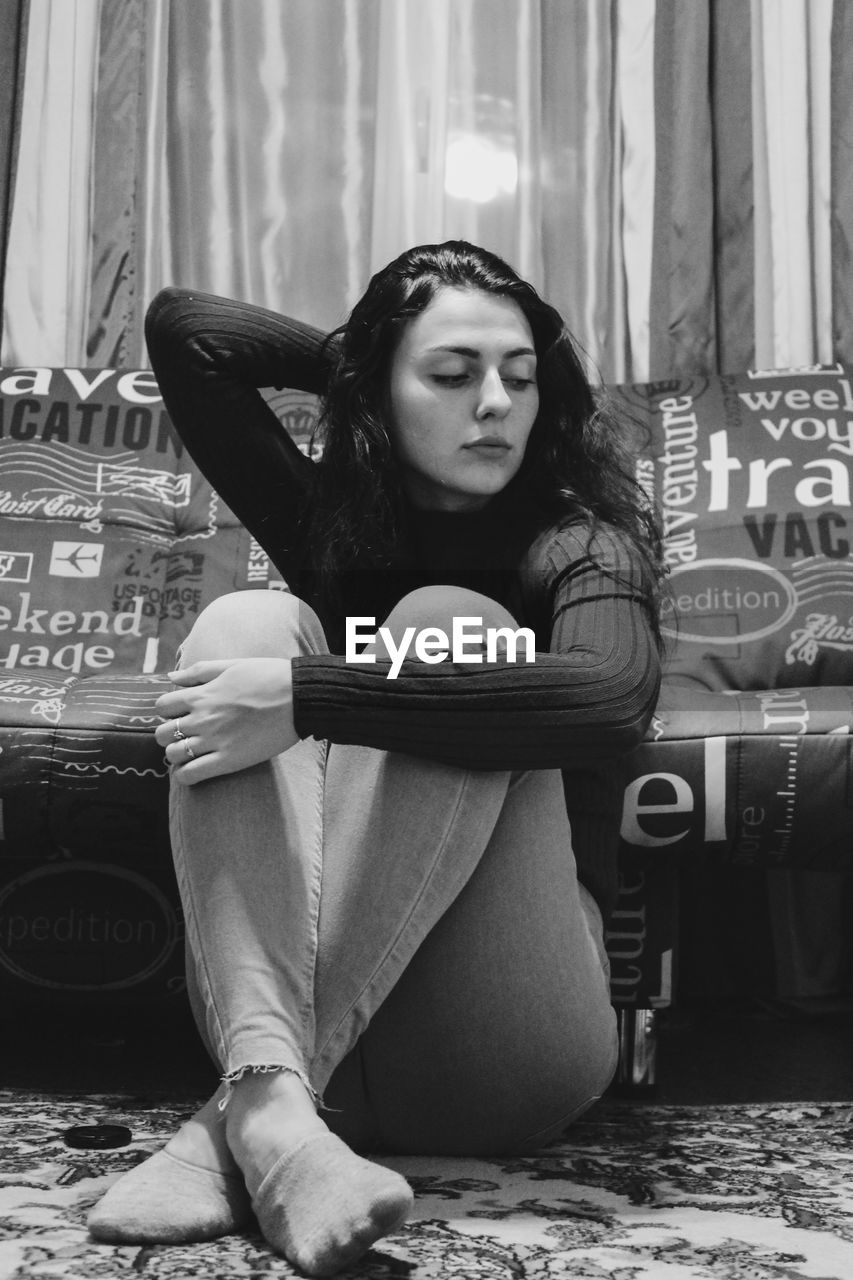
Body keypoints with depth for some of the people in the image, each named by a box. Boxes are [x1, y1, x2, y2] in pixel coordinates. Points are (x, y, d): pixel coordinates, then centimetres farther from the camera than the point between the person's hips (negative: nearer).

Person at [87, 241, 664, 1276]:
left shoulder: (583, 545, 4)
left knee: (447, 624, -21)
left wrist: (306, 698, -25)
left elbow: (609, 697, -21)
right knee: (248, 618, -15)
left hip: (497, 1043, -2)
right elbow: (183, 327, 9)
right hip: (293, 994, 3)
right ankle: (269, 1092, -36)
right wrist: (352, 359, 15)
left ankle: (235, 1120, -31)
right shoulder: (330, 520, 15)